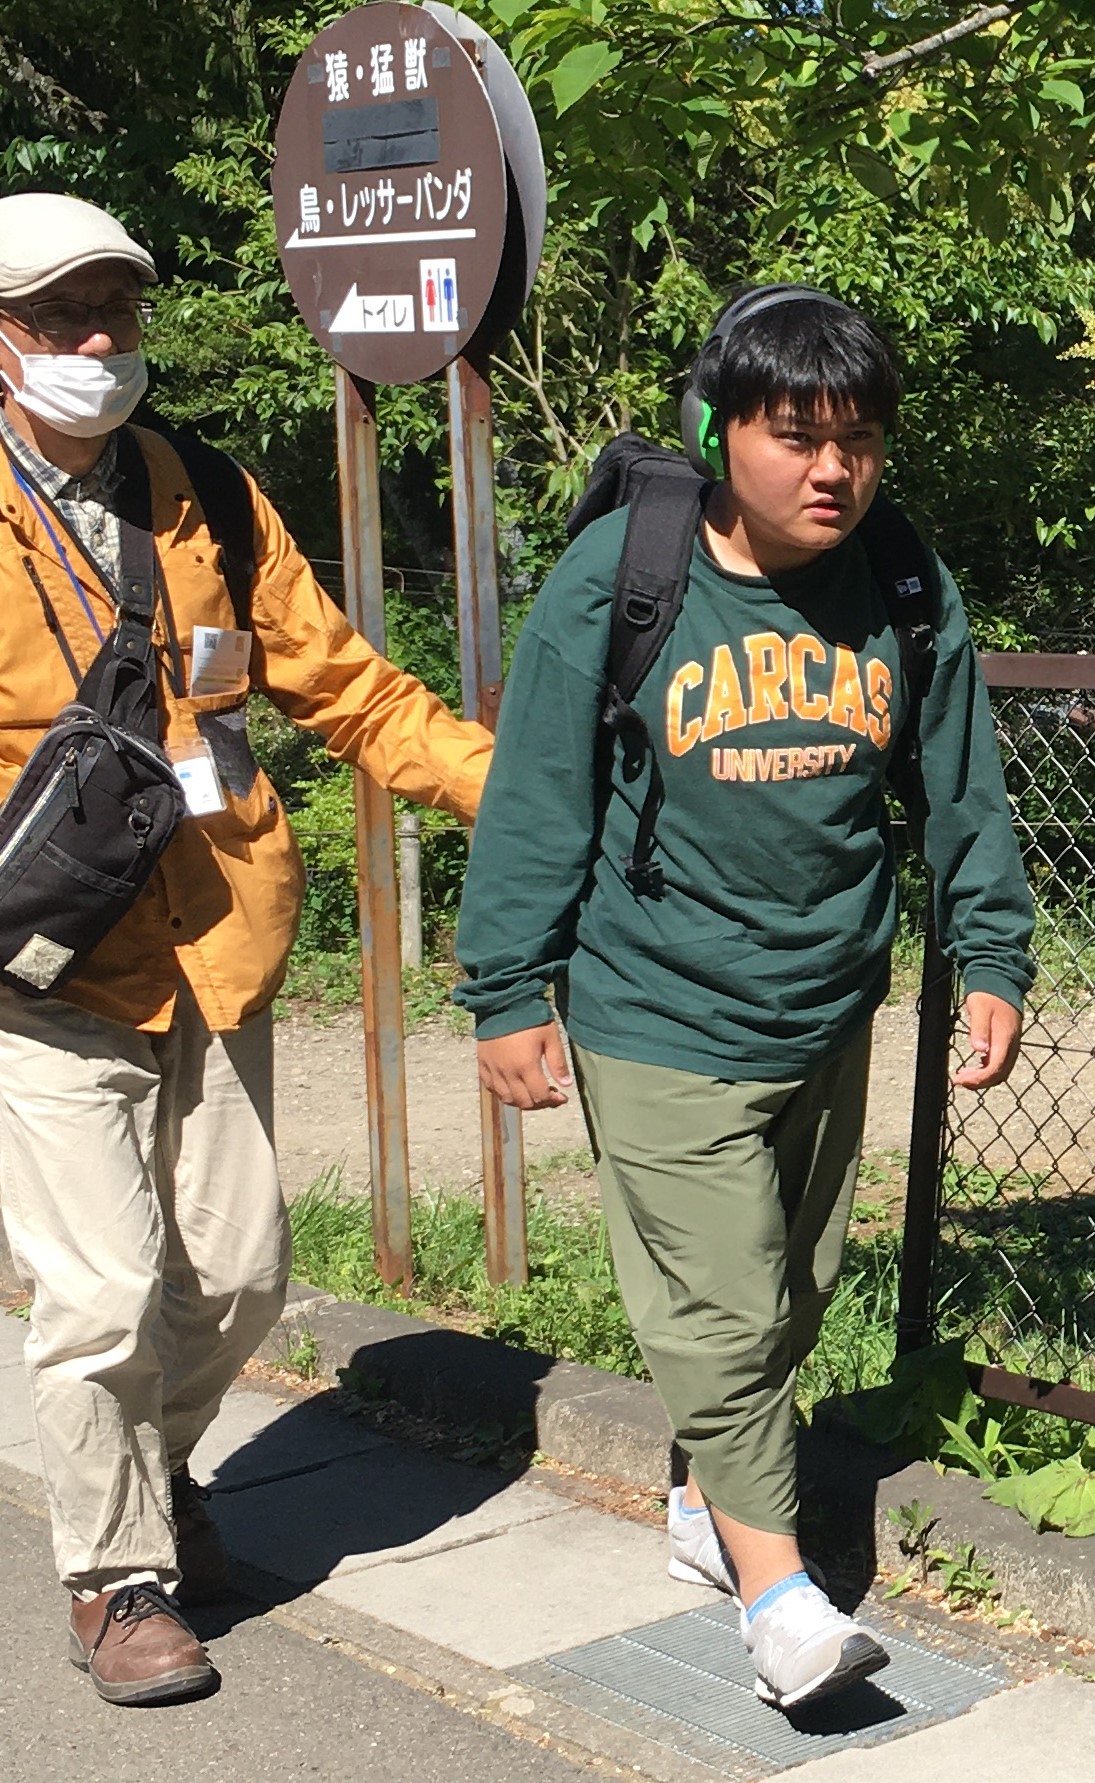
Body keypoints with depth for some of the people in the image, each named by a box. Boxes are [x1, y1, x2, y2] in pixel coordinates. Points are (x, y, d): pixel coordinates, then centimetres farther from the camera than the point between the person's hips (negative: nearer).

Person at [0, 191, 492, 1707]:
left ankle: (153, 1465, 41)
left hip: (213, 955, 5)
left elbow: (345, 685, 7)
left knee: (240, 1269, 11)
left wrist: (514, 790, -3)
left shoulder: (206, 503, 8)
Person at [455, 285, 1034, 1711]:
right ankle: (774, 1585, 6)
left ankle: (711, 1501, 39)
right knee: (723, 1307, -7)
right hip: (659, 1023, -5)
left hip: (827, 1018, 5)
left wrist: (991, 956, 9)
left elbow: (962, 792, 10)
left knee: (795, 1291, 18)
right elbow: (538, 797, -7)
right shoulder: (615, 580, -12)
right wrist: (511, 993, -6)